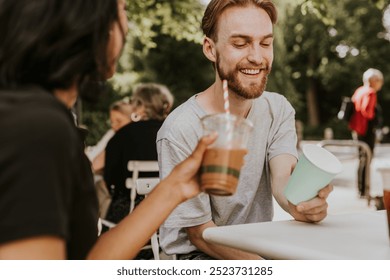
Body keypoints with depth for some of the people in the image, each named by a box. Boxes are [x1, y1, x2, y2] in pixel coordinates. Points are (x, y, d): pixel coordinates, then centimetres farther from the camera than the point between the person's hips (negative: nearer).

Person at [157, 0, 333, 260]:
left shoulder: (278, 109, -4)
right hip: (201, 256, -5)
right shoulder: (180, 131, -22)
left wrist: (298, 203, -44)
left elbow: (282, 177, -20)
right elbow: (199, 234, -16)